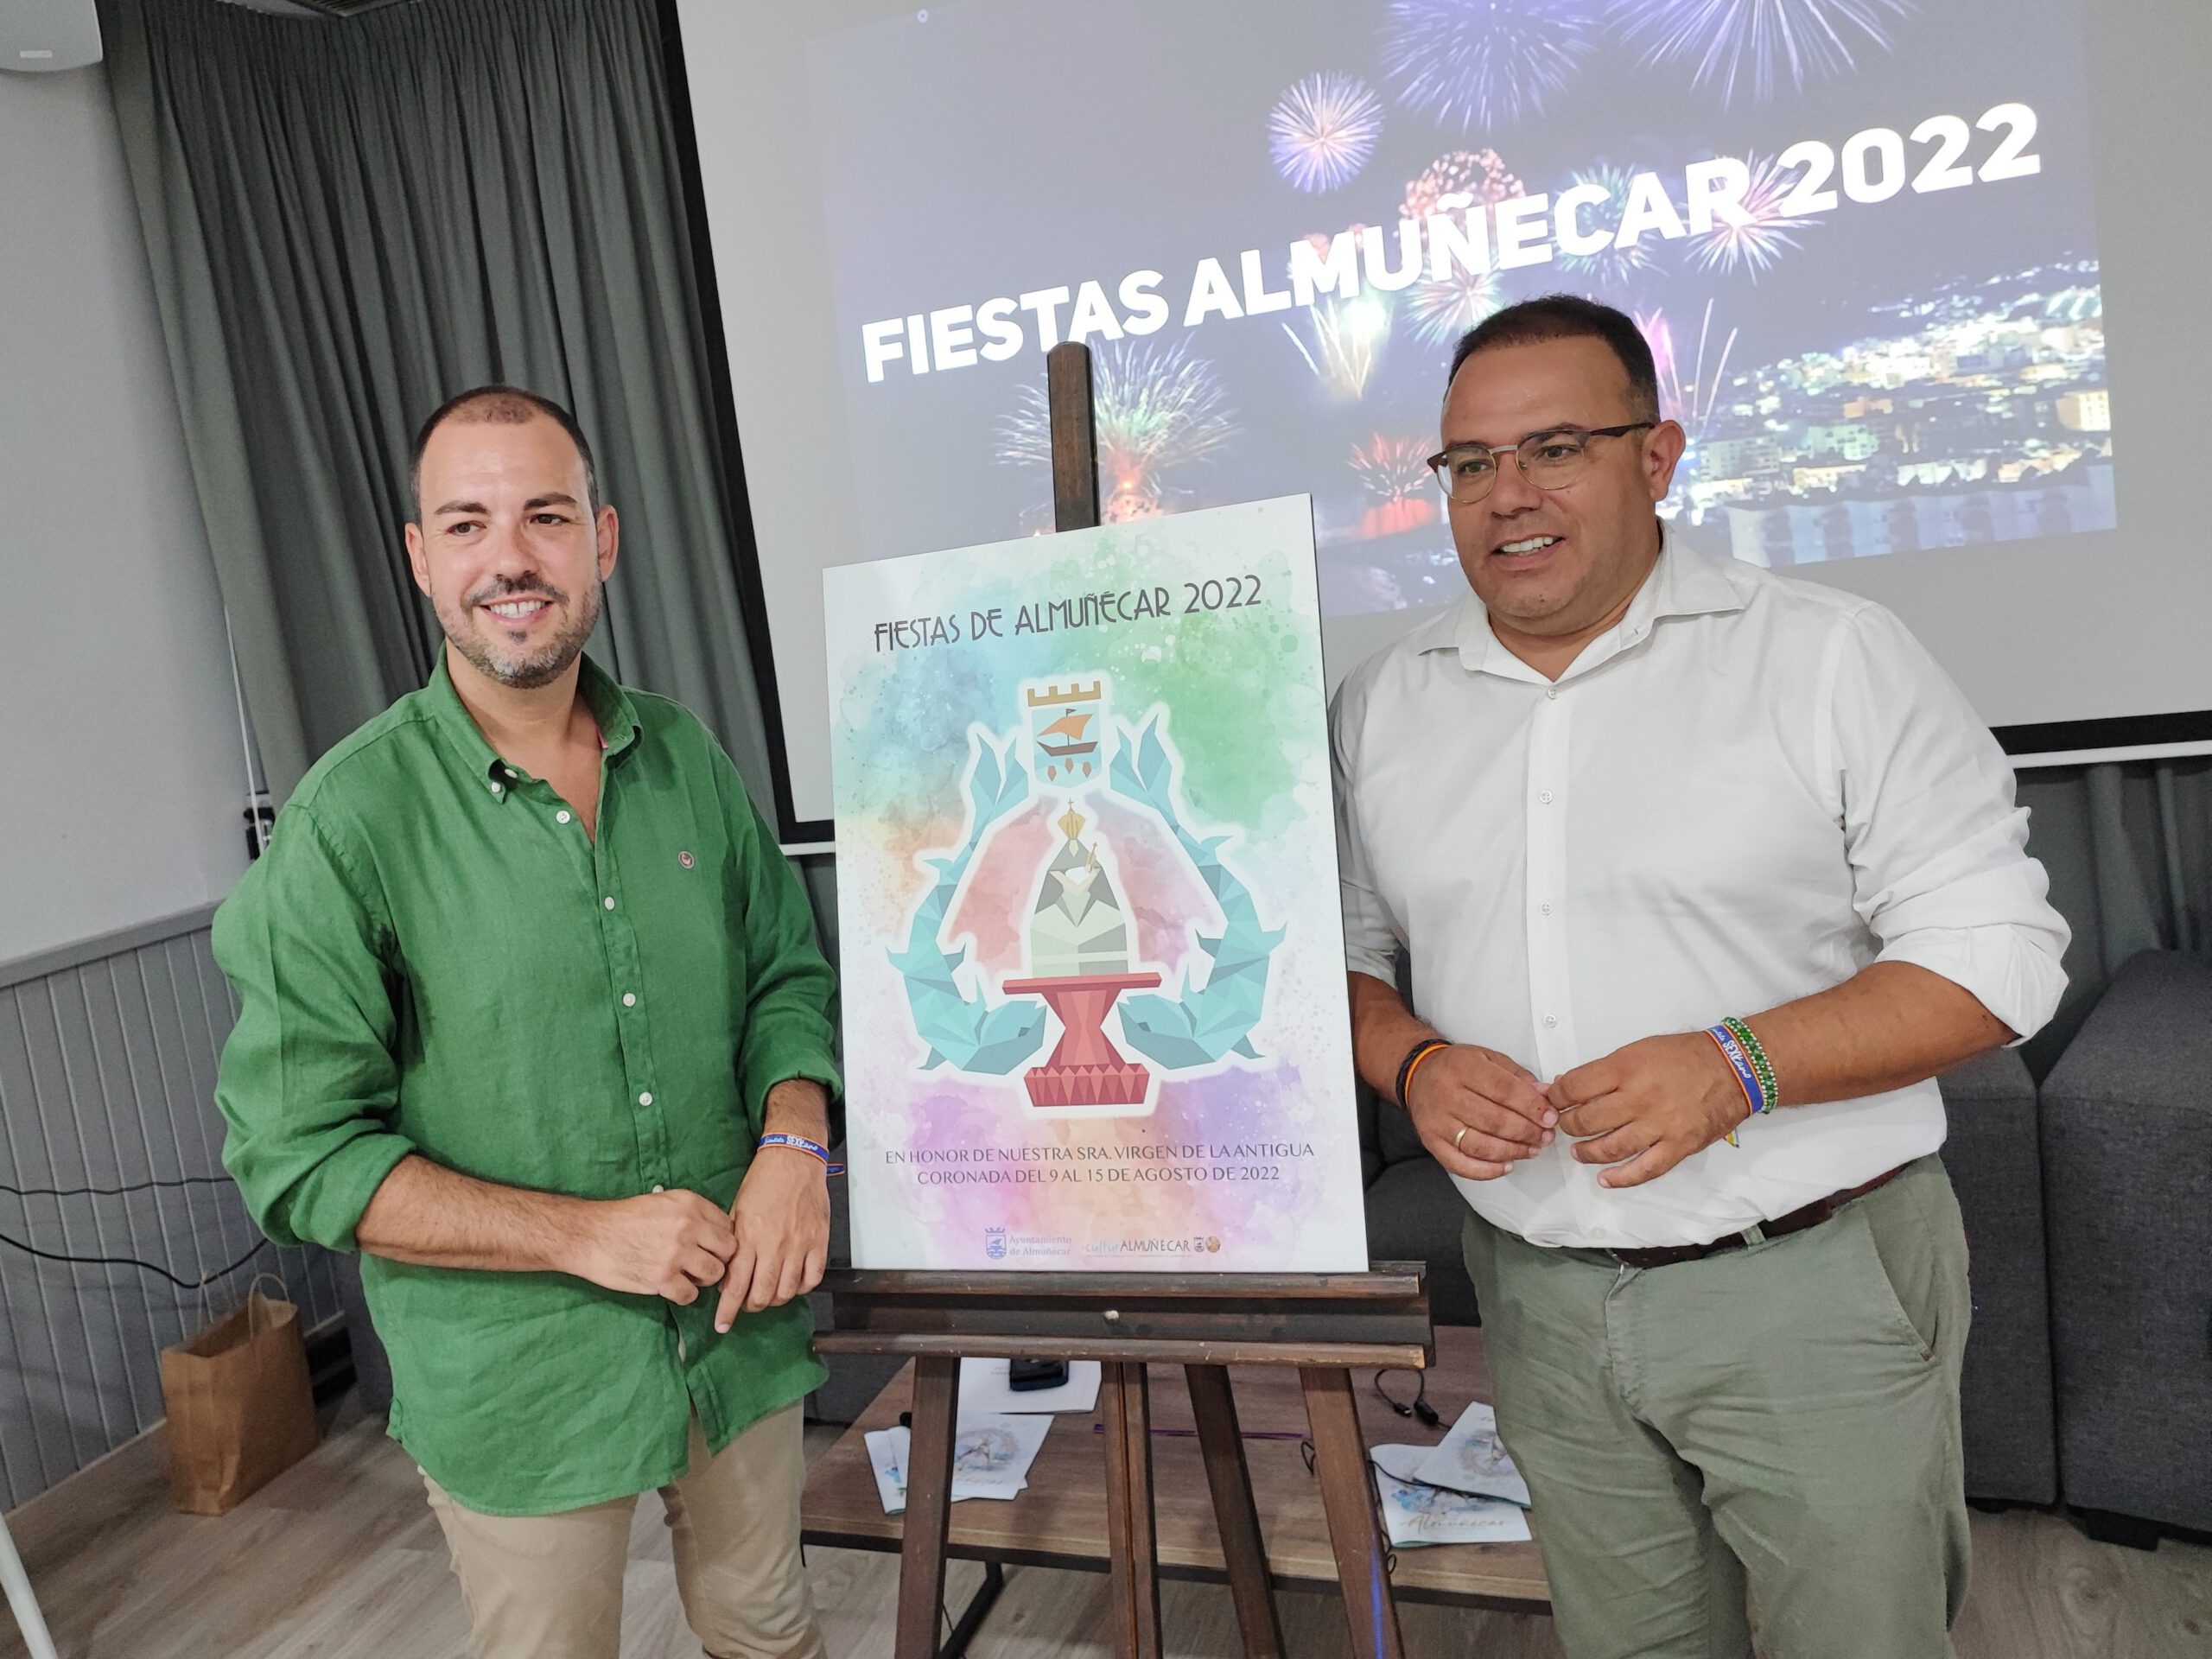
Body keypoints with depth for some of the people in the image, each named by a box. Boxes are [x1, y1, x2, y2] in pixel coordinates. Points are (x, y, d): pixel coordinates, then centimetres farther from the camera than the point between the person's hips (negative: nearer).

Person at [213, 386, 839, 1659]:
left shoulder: (686, 757, -1)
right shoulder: (351, 819, -15)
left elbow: (790, 972, 8)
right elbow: (298, 1153, -14)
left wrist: (795, 1143, -12)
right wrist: (583, 1232, -21)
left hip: (741, 1330, 4)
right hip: (518, 1384, -3)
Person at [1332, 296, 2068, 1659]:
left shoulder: (1831, 656, -7)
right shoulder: (1382, 708, 5)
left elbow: (1997, 949, -8)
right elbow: (1339, 948, 10)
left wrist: (1741, 1066, -22)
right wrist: (1414, 1065, -12)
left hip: (1814, 1284, -3)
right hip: (1542, 1298, 3)